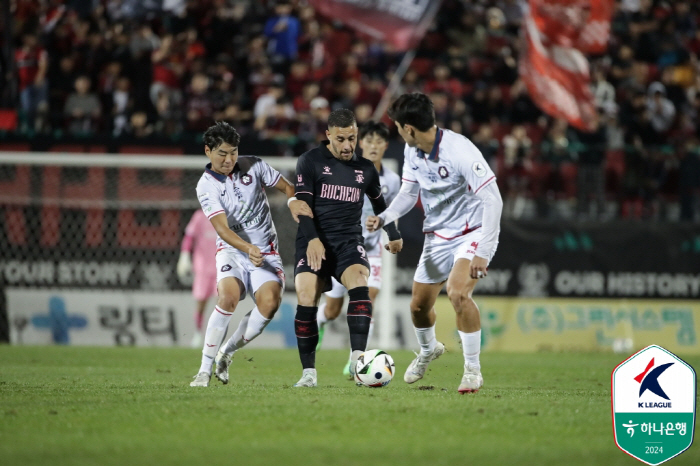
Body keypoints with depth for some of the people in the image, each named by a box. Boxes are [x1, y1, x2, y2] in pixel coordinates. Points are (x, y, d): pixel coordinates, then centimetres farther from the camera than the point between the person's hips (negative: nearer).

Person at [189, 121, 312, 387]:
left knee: (269, 301, -24)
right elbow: (222, 228, -22)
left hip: (266, 252, 2)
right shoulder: (206, 186, -10)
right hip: (232, 251, -2)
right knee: (229, 297, -31)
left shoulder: (253, 166, -1)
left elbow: (286, 186, 11)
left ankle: (227, 353, -2)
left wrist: (293, 201, -13)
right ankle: (205, 369, -22)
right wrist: (248, 249, -38)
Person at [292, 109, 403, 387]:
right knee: (306, 301, -15)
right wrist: (312, 239, -20)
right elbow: (302, 203, -6)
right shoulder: (310, 161, 0)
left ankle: (357, 357, -32)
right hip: (314, 243, -2)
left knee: (359, 285, -26)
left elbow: (379, 204, 29)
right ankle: (308, 372, -5)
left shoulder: (365, 169, 12)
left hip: (349, 241, 2)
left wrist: (393, 235, 40)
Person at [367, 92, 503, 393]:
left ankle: (473, 371, -15)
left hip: (473, 231, -7)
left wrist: (482, 253, -31)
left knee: (457, 292, -30)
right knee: (418, 306, 11)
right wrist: (384, 218, -8)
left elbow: (492, 200, -27)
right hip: (437, 237, 7)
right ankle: (428, 350, 46)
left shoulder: (459, 151, -27)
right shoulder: (412, 152, -3)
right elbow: (409, 193, 12)